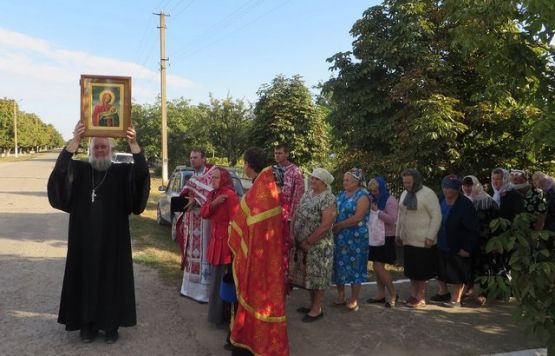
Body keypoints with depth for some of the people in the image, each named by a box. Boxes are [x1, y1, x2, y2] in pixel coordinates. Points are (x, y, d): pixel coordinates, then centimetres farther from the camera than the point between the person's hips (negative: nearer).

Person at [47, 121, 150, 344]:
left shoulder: (122, 173, 2)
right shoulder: (79, 171, 4)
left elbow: (142, 173, -17)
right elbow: (60, 169, -17)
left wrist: (133, 144, -32)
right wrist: (75, 141, -32)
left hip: (112, 240, -1)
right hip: (85, 240, 1)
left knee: (112, 279, 4)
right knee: (86, 279, 6)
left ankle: (111, 324, 16)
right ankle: (87, 323, 20)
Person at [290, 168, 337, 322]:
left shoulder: (328, 199, -15)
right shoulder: (307, 195, 10)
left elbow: (326, 225, -21)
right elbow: (296, 215, 13)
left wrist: (308, 242, -17)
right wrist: (293, 235, 0)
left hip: (318, 245, -7)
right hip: (302, 244, 7)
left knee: (317, 275, 2)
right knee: (309, 275, 15)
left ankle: (317, 309, 14)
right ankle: (313, 305, 29)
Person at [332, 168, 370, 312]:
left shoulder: (363, 195, -9)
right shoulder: (341, 194, 12)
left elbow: (358, 217, -18)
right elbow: (334, 212, 13)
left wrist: (337, 225, -14)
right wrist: (334, 227, -5)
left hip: (356, 238, -6)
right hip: (339, 237, 6)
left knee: (354, 266, 2)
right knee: (339, 265, 10)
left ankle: (353, 300, 14)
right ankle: (340, 296, 24)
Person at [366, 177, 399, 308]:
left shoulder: (390, 200, -11)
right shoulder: (375, 200, 12)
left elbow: (392, 219, -21)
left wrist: (377, 211, -22)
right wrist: (370, 210, -1)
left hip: (386, 238, -8)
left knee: (378, 266, -11)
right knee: (377, 266, 7)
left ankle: (393, 294, 1)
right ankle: (381, 295, 15)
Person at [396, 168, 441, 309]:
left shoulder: (428, 194, -13)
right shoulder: (405, 194, 10)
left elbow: (436, 216, -15)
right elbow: (401, 215, 18)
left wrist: (430, 237, -19)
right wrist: (398, 233, 16)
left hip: (423, 241, -7)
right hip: (408, 240, 7)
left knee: (421, 271, 1)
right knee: (411, 269, 13)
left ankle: (421, 298, 12)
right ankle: (413, 295, 24)